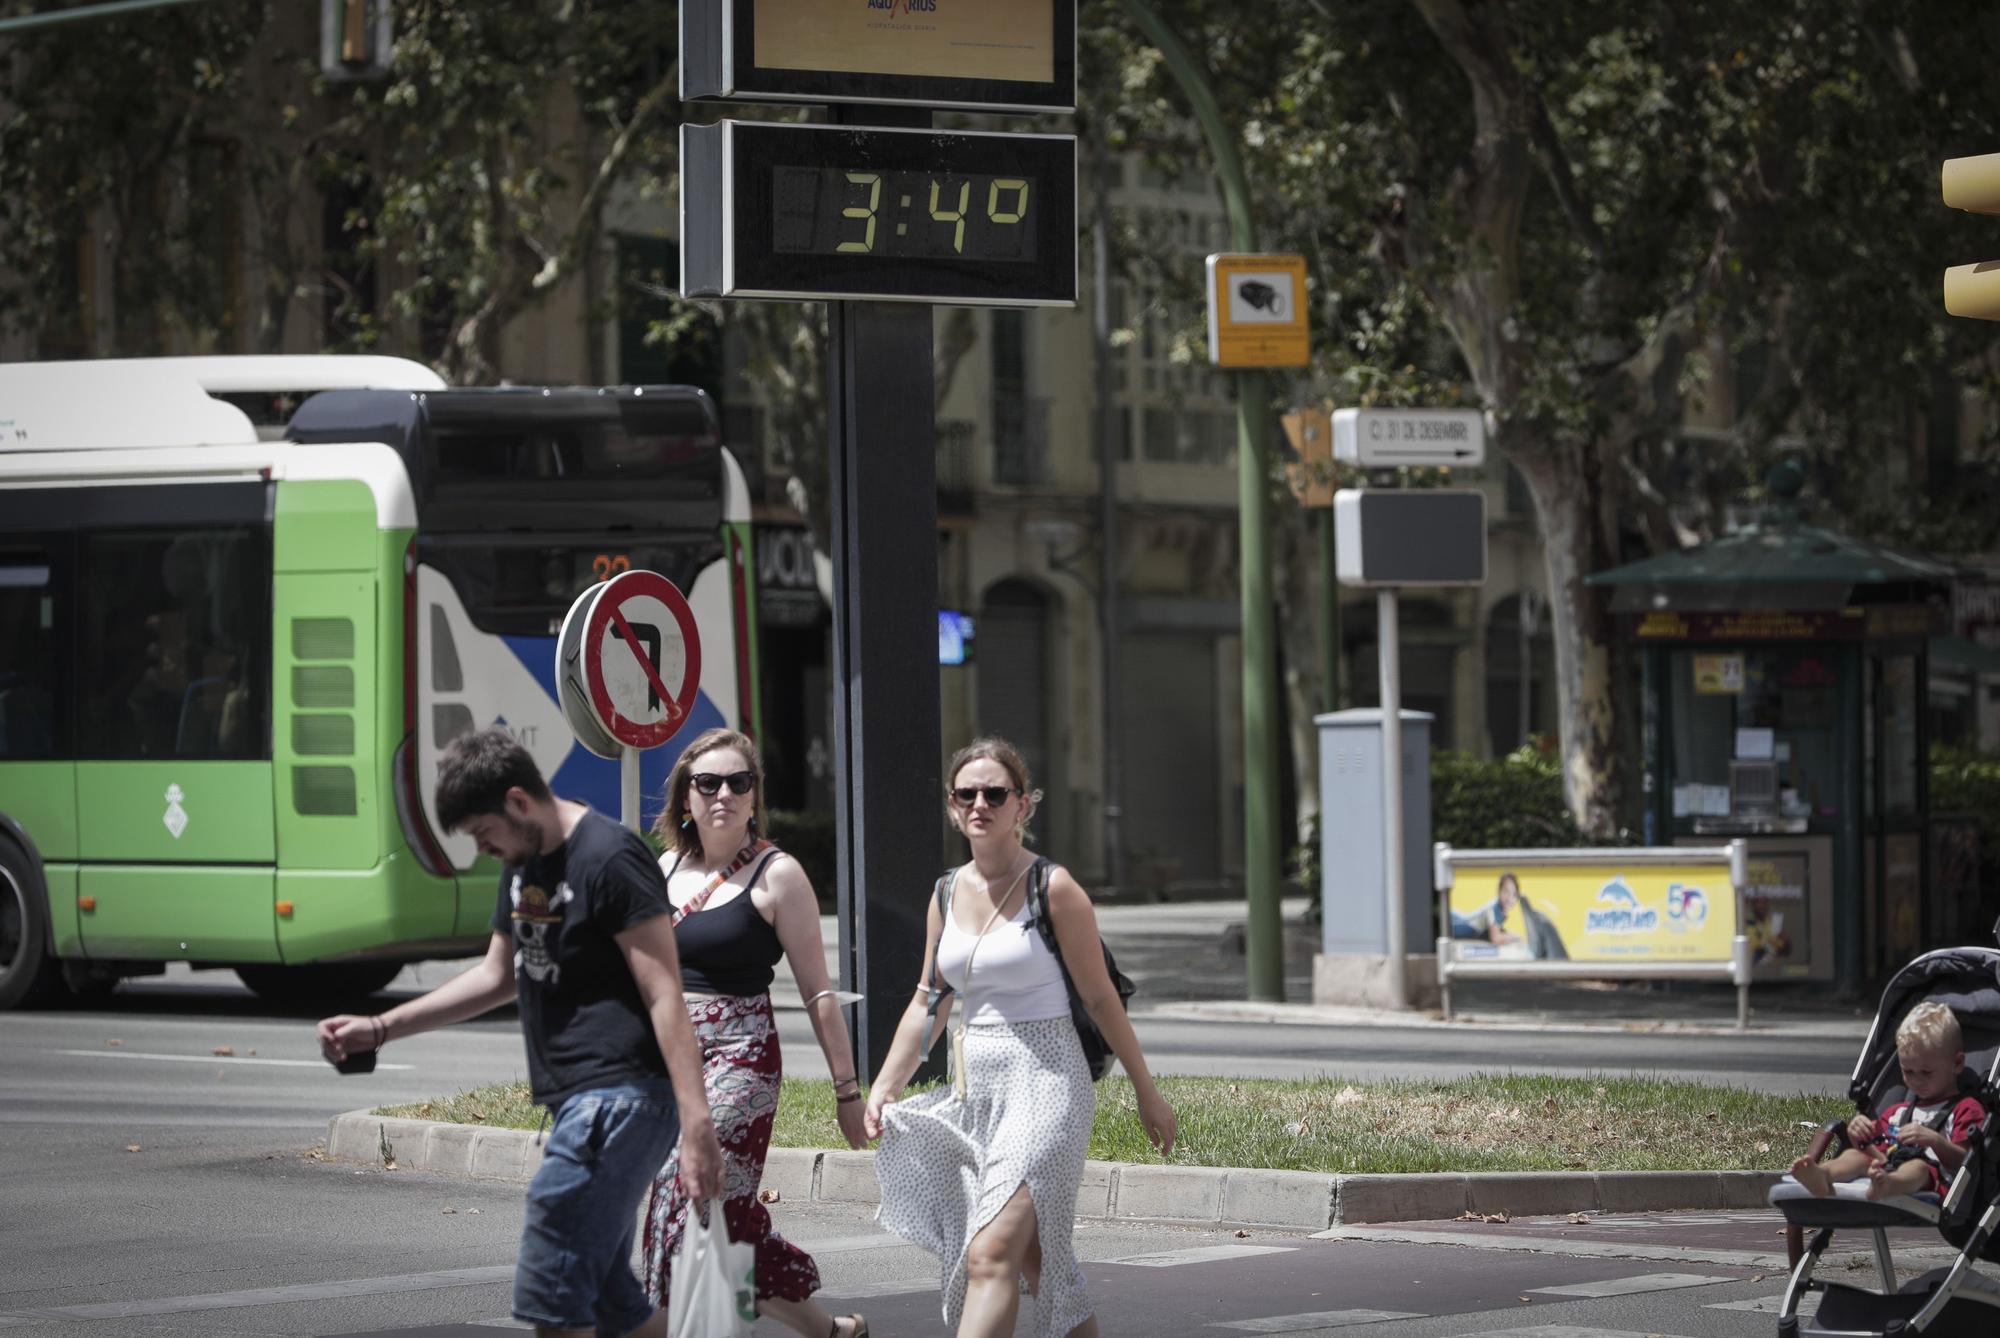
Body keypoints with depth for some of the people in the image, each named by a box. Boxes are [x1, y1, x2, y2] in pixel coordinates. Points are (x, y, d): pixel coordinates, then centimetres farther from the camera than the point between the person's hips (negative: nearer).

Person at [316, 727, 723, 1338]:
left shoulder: (609, 859, -13)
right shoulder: (524, 863, 17)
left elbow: (665, 997, -18)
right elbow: (498, 975, 29)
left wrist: (696, 1124, -24)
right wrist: (379, 1028, 24)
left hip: (619, 1098, -10)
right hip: (577, 1103, 10)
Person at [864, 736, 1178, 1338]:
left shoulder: (1053, 888, -7)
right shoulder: (948, 894, 10)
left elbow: (1100, 998, -3)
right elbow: (927, 1004, 16)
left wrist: (1147, 1093, 1)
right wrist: (883, 1088, 6)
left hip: (1045, 1084, -7)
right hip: (975, 1088, 7)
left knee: (991, 1253, -18)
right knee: (1032, 1256, 12)